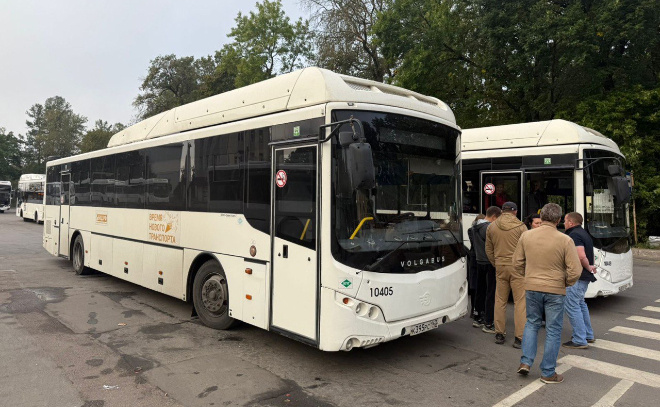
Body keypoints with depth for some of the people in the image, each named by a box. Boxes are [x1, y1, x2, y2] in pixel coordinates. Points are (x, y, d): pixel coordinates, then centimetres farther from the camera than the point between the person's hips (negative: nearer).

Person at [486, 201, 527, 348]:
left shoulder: (491, 227, 6)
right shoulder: (520, 227, -7)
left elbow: (488, 250, 10)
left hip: (500, 267, 4)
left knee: (500, 301, 12)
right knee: (520, 302, 1)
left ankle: (499, 334, 18)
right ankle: (519, 338, 2)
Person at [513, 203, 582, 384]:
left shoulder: (526, 236, -3)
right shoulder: (565, 240, -13)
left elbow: (517, 263, 5)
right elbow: (575, 270, -13)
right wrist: (566, 283, 6)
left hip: (532, 288, 3)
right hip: (555, 290, -3)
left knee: (532, 323, 21)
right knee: (553, 330, 8)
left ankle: (526, 361, 15)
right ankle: (548, 373, 16)